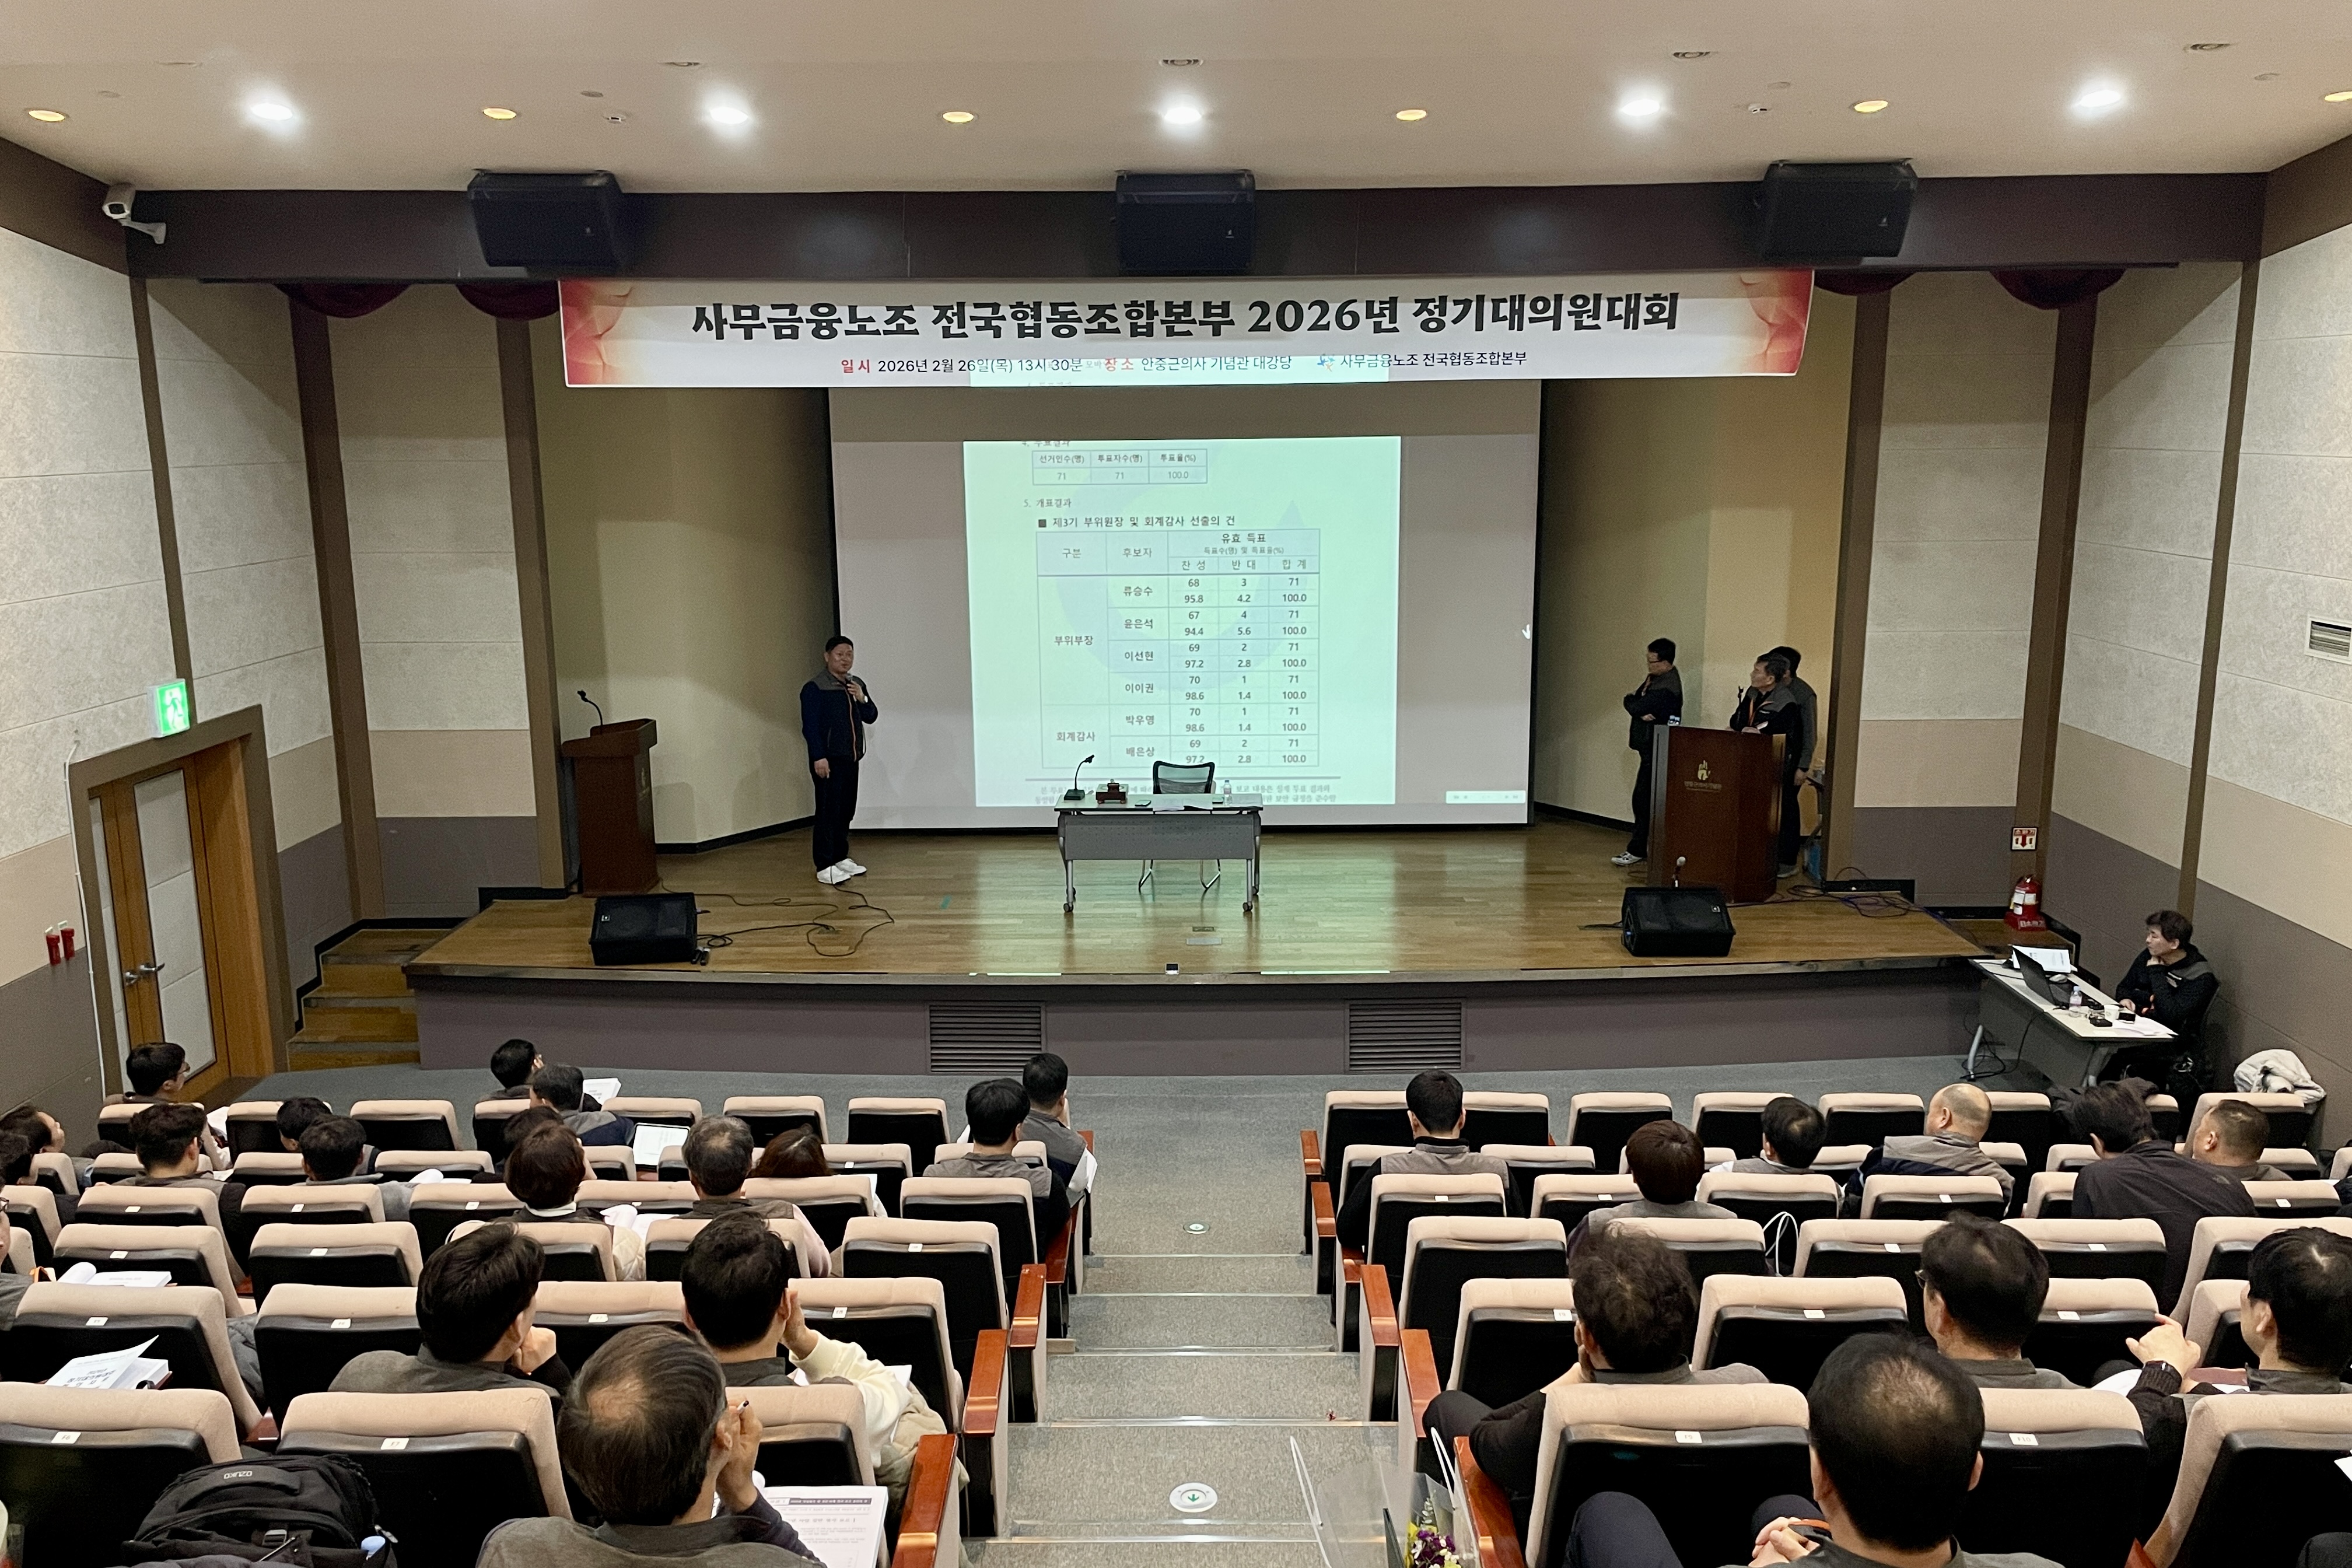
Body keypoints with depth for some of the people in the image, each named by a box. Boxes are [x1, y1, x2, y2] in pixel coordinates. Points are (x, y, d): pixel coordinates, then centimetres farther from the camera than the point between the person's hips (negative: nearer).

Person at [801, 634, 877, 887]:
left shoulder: (857, 685, 13)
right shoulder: (815, 688, -10)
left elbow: (871, 717, 12)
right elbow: (810, 726, -14)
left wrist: (862, 699, -7)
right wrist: (819, 757, -20)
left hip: (851, 759, 7)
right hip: (828, 760, -7)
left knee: (846, 811, 12)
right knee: (828, 812, -8)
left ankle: (841, 858, 23)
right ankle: (824, 867, -6)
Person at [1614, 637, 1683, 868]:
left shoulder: (1667, 687, -20)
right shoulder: (1654, 677, 12)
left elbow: (1635, 706, -22)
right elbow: (1636, 705, 9)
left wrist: (1631, 700, -1)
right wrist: (1641, 712, -13)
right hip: (1649, 746, 10)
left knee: (1644, 799, -7)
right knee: (1644, 800, 13)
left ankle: (1637, 850, -3)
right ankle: (1640, 847, 19)